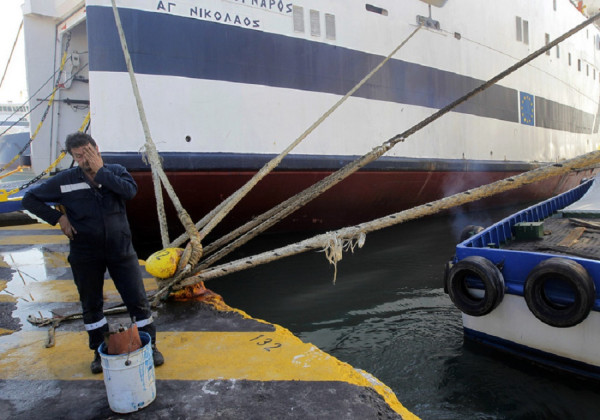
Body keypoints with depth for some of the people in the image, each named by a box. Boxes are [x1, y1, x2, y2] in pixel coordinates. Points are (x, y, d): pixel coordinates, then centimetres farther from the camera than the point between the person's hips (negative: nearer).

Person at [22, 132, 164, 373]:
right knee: (91, 305, 14)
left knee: (138, 300, 3)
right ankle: (101, 351, 34)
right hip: (85, 255, 1)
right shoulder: (65, 181, -4)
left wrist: (100, 171, -21)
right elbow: (30, 199, 4)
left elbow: (130, 191, -24)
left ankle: (150, 346, 21)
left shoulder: (116, 172, -3)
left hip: (120, 250, -1)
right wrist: (58, 218, -6)